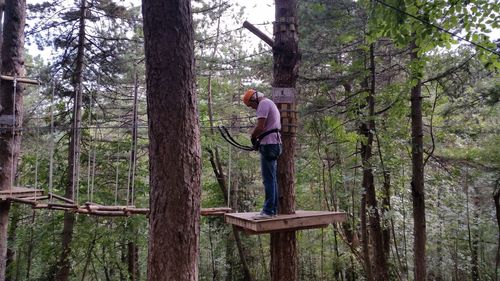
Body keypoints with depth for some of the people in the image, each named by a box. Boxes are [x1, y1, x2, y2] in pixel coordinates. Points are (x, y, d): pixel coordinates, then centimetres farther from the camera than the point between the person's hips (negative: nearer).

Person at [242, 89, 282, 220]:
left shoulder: (263, 104, -7)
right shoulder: (270, 104, 25)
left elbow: (260, 126, -17)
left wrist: (253, 138, 0)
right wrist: (258, 139, 10)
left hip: (269, 145, -10)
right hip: (274, 144, 10)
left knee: (268, 179, -10)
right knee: (272, 179, 11)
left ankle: (268, 211, -9)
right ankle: (274, 209, 15)